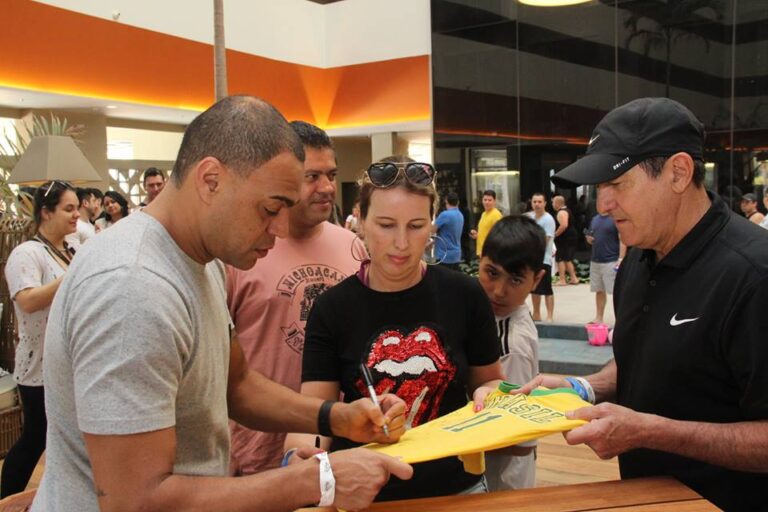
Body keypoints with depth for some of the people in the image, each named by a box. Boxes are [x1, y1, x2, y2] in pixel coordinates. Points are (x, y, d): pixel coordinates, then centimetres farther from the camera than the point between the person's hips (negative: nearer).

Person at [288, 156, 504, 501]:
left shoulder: (464, 295, -7)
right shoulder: (332, 308, -9)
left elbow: (489, 381, 7)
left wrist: (487, 394, -15)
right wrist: (302, 455, -35)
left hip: (456, 488, 1)